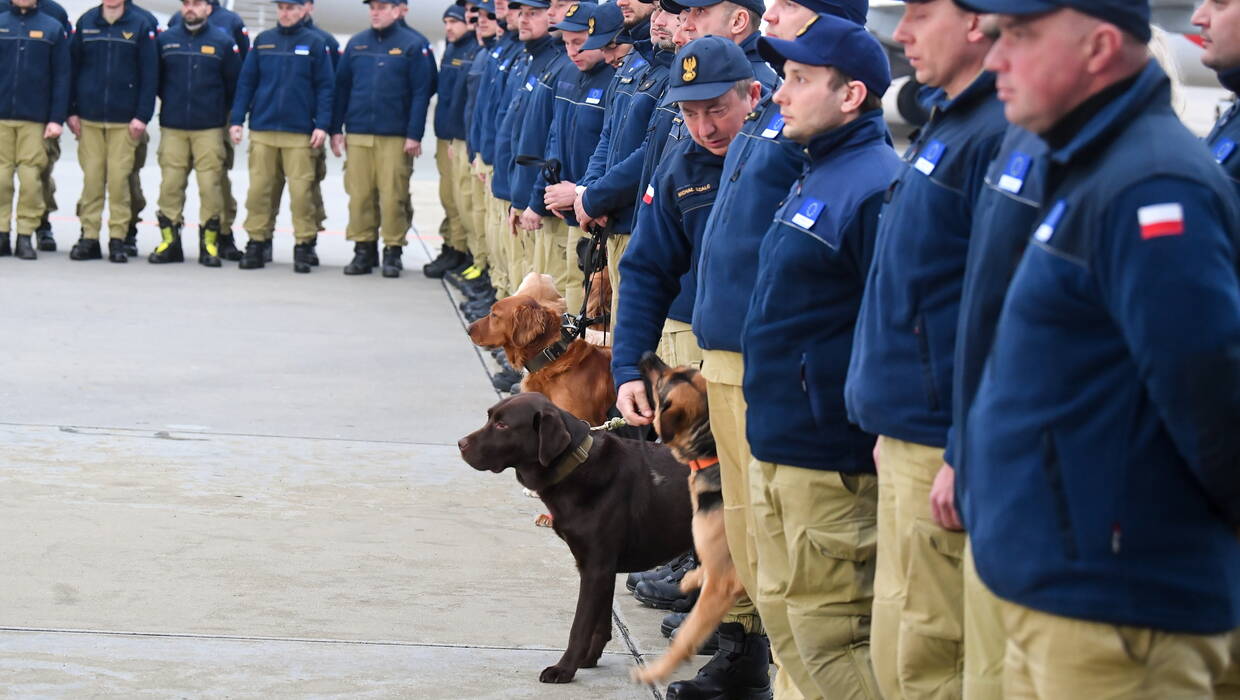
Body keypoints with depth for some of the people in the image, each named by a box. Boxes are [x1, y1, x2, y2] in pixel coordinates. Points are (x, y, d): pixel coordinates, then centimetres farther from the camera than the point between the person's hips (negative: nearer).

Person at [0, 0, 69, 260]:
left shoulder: (53, 28, 6)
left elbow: (61, 77, 5)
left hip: (35, 120, -1)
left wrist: (57, 118, -3)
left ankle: (26, 236, 4)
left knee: (30, 179, -3)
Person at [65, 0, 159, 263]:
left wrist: (142, 115, -8)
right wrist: (71, 111, 4)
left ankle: (117, 239, 4)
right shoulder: (86, 22, 6)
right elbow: (72, 68, 9)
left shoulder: (141, 25, -1)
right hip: (89, 118, 2)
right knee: (91, 177, 2)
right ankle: (89, 237, 8)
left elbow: (150, 74, -2)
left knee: (119, 177, -3)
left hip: (124, 120, -2)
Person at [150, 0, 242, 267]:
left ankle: (210, 242, 2)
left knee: (210, 185, -5)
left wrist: (220, 111, 9)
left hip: (209, 128, -2)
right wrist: (171, 103, 14)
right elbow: (155, 80, 15)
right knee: (170, 185, -1)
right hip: (172, 127, 2)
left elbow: (235, 84, 6)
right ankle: (169, 241, 6)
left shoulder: (223, 42, 2)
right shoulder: (166, 40, 7)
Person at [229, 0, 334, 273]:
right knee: (259, 187, 2)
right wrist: (237, 120, 3)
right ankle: (256, 243, 9)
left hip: (300, 132, -2)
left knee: (301, 189, -4)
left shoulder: (315, 43, 3)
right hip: (262, 129, 2)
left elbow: (324, 87, 0)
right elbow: (246, 82, 10)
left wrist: (322, 125, -8)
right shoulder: (262, 41, 9)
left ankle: (303, 247, 3)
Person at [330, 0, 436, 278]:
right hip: (357, 134, 3)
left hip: (395, 137, -3)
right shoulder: (357, 43, 11)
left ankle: (393, 251, 6)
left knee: (393, 197, -4)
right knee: (359, 195, 2)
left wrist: (414, 135, -9)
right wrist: (336, 129, 7)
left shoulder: (413, 45, 0)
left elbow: (421, 93, -3)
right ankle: (364, 249, 11)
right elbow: (341, 87, 12)